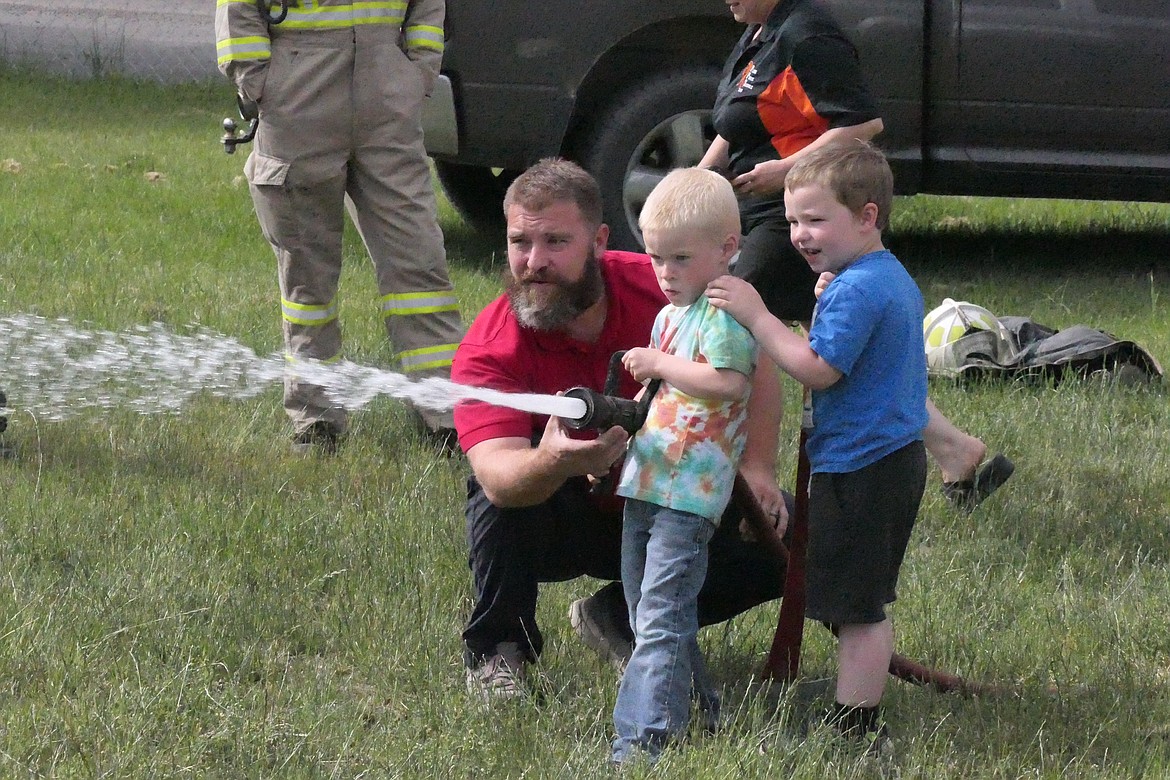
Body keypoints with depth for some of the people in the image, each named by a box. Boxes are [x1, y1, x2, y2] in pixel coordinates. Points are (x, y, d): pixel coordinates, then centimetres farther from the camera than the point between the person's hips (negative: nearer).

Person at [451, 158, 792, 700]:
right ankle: (494, 650, -12)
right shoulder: (488, 351, -26)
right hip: (563, 523, -3)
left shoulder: (662, 288, -20)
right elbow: (496, 474, -42)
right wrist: (552, 464, -65)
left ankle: (618, 618, 3)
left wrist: (756, 468, -11)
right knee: (501, 484, -35)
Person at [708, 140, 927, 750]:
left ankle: (854, 729, -1)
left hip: (860, 470, -11)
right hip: (897, 456, 11)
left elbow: (816, 369, -25)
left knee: (854, 607, -5)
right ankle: (863, 717, 24)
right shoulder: (895, 279, 13)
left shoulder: (854, 291, -20)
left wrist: (756, 316, -23)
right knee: (866, 604, 17)